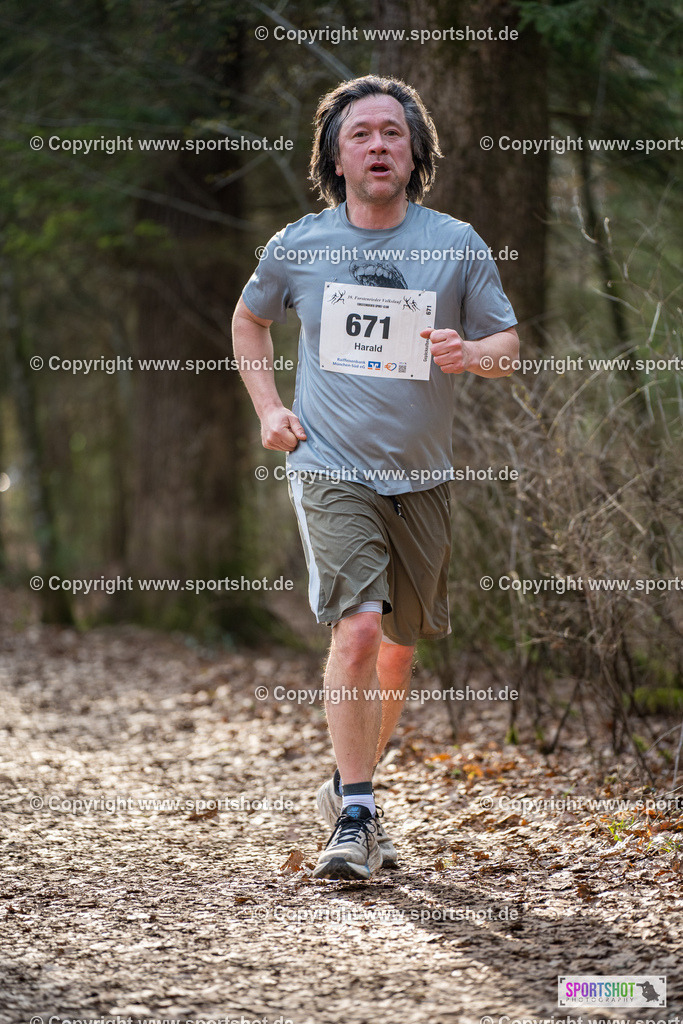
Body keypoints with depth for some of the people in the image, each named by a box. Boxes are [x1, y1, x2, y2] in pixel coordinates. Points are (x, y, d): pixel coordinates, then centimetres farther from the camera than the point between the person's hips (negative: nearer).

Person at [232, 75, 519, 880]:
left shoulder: (455, 245, -1)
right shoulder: (297, 247, -1)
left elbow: (509, 343, 5)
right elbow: (249, 318, 19)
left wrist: (475, 353, -18)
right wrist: (267, 407, 6)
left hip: (420, 481, 3)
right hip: (331, 471, -3)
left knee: (399, 647, 13)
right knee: (357, 630, -20)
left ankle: (349, 788, 35)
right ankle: (354, 819, -11)